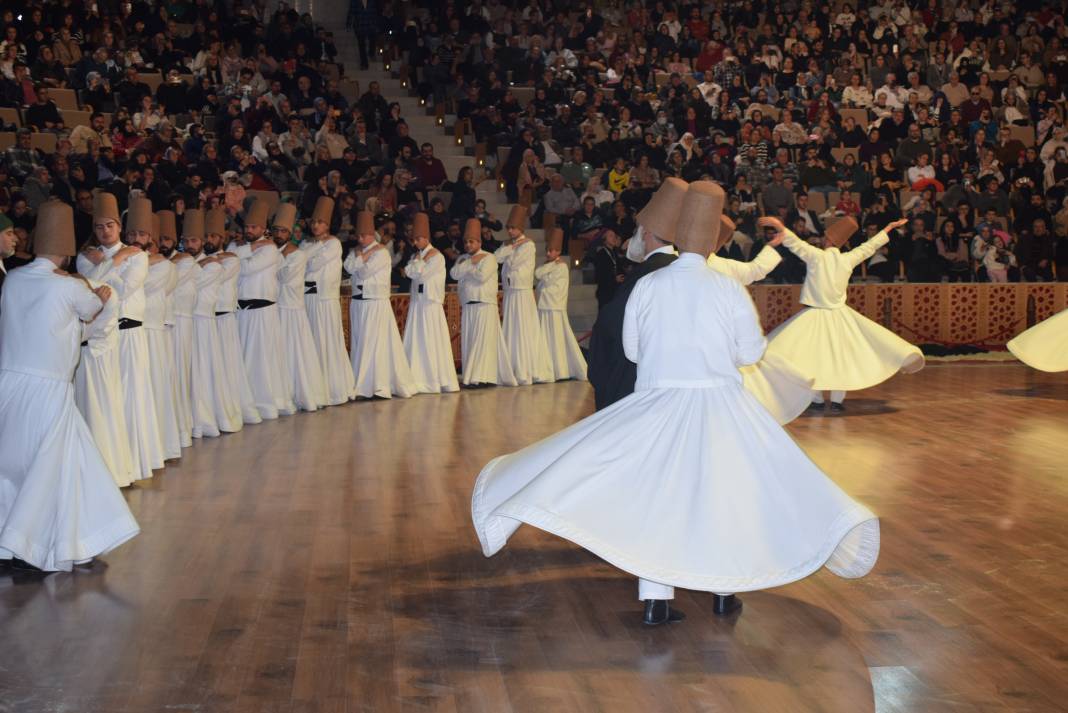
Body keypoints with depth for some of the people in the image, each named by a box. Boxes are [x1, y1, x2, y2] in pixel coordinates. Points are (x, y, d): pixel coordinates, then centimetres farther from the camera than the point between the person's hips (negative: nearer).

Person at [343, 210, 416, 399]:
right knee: (359, 344, 6)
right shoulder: (355, 251, 14)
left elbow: (365, 272, -15)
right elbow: (349, 267, -5)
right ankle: (361, 385, 9)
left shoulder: (381, 252, -6)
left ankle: (380, 387, -6)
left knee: (377, 344, -7)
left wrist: (360, 257, 1)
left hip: (377, 303, -6)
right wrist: (366, 254, -6)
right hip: (358, 303, 6)